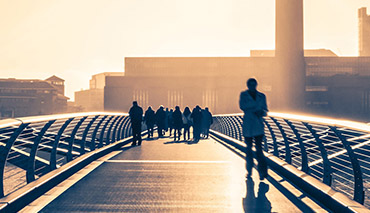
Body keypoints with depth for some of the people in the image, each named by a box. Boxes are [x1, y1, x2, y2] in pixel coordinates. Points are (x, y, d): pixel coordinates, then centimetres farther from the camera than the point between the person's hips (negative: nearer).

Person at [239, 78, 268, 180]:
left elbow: (265, 110, 8)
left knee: (259, 148, -11)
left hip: (258, 125, 0)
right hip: (247, 126, 0)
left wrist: (261, 112, -16)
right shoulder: (243, 94, 4)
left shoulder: (261, 96, 8)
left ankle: (262, 172, -15)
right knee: (249, 148, 8)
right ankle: (249, 171, 19)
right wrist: (257, 105, -15)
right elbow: (242, 106, -12)